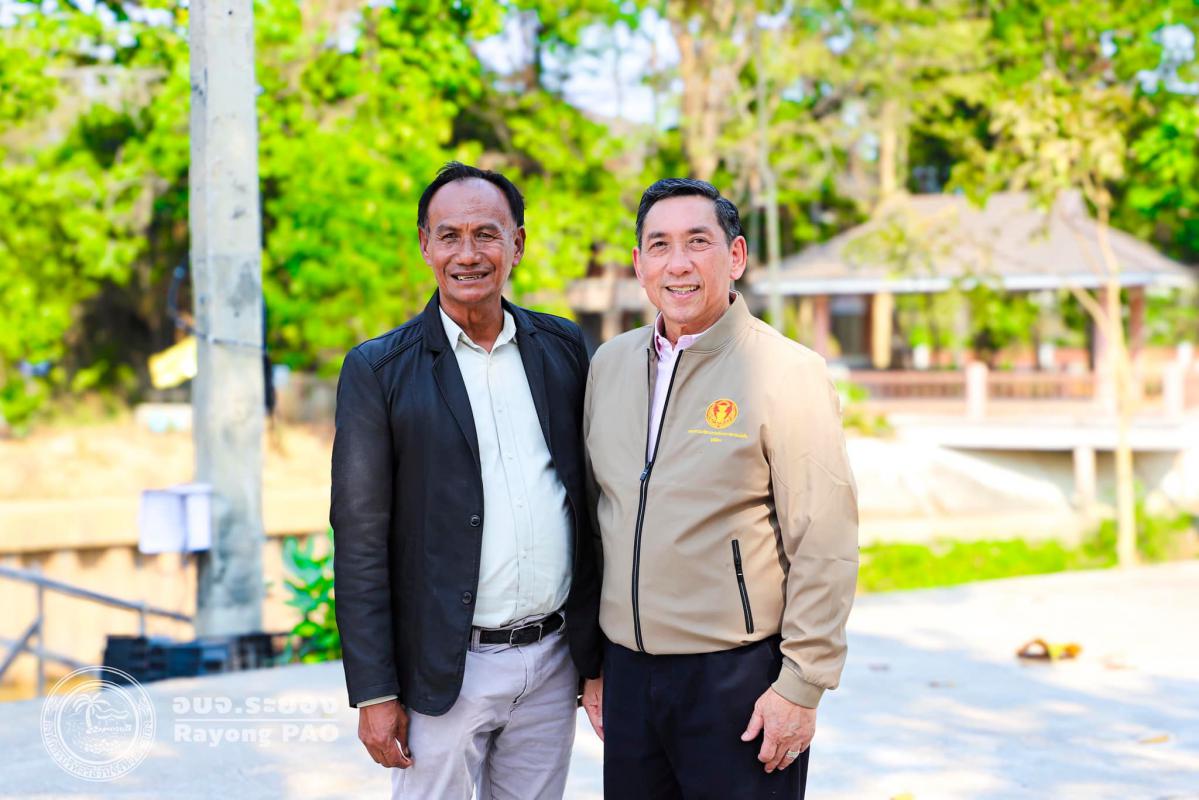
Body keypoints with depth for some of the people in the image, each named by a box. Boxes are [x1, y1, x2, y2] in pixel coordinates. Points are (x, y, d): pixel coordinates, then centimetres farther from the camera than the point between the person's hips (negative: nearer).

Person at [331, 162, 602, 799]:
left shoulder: (562, 347, 6)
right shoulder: (379, 370, -4)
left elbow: (589, 501, 11)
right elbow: (359, 543, -6)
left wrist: (597, 655, 10)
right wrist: (375, 694, -9)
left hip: (553, 659, 3)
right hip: (446, 672, -3)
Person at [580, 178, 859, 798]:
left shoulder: (787, 371, -9)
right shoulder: (609, 364, 7)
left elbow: (825, 547, -11)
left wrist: (801, 686, -13)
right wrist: (590, 662, 14)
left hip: (739, 676, -5)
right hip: (629, 670, 5)